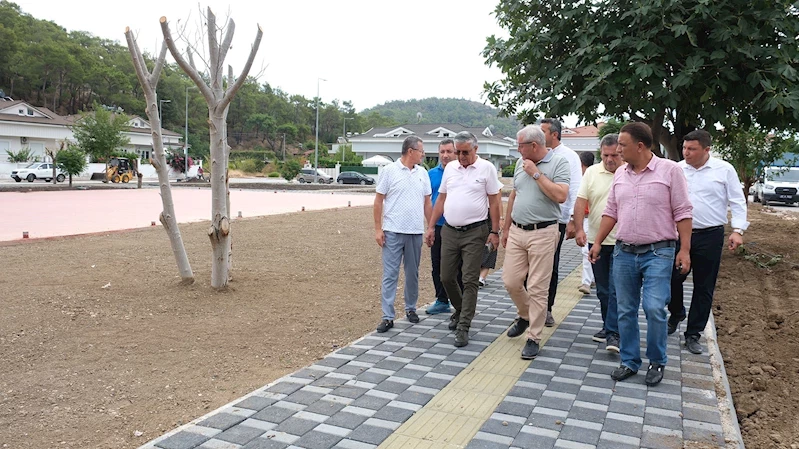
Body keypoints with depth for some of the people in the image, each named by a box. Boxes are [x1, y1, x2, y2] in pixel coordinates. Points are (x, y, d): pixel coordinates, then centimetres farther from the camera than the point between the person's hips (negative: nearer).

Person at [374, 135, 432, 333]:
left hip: (416, 232, 4)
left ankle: (411, 308, 29)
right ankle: (388, 317, 1)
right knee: (390, 274, -3)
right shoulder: (390, 170, -3)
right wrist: (378, 228, -7)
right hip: (393, 231, -4)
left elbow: (427, 202, 14)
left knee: (413, 274, 13)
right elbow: (378, 200, -2)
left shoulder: (423, 173, 10)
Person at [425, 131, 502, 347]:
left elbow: (494, 201, -3)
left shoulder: (486, 168, -4)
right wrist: (431, 227, 11)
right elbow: (441, 199, 14)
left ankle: (463, 327, 4)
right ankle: (460, 310, 34)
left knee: (469, 280, -2)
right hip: (449, 231, 5)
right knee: (446, 277, 10)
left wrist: (495, 231, -7)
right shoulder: (450, 168, 9)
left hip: (474, 232, -5)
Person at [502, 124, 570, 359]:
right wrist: (506, 228, 19)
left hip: (543, 233, -6)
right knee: (510, 281, 8)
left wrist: (536, 173, -16)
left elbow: (561, 196, -21)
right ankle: (525, 315, 36)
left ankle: (533, 338, 12)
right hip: (517, 232, 6)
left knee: (537, 289, 0)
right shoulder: (521, 163, 11)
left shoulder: (559, 162, -7)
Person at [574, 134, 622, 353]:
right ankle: (608, 326, 28)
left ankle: (613, 333, -3)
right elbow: (581, 202, 2)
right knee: (603, 290, 14)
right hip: (596, 240, 4)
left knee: (616, 289, -7)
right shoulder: (591, 172, 5)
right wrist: (579, 229, -9)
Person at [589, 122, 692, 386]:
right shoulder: (620, 174, 8)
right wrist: (597, 242, 9)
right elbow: (611, 212, 13)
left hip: (658, 253, -5)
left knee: (654, 309, -10)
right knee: (625, 311, 8)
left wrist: (685, 250, -10)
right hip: (624, 252, 5)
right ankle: (629, 362, 22)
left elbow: (682, 213, -6)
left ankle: (657, 362, 11)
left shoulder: (669, 170, -6)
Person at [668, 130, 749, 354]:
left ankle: (693, 334, 17)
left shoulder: (724, 170, -2)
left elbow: (737, 202, 0)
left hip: (710, 237, -1)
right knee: (672, 279, 2)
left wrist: (737, 230, -9)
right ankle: (676, 314, 32)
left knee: (703, 288, 6)